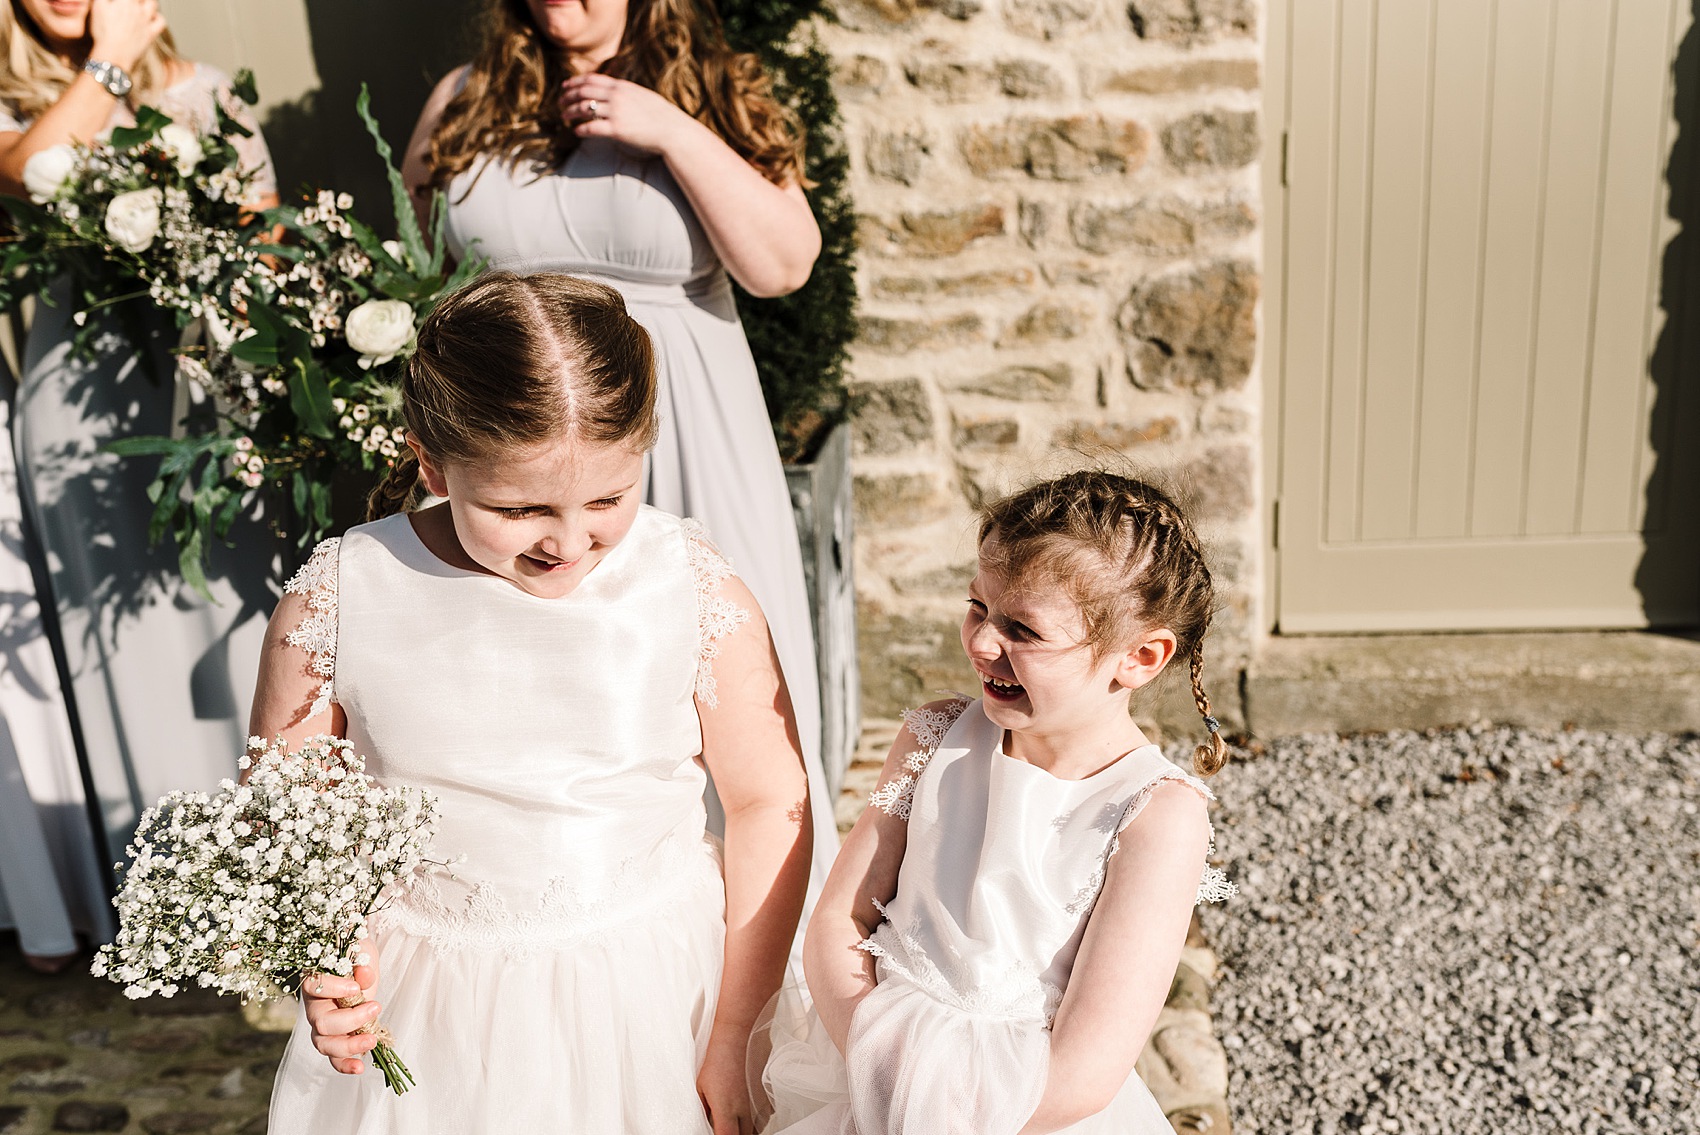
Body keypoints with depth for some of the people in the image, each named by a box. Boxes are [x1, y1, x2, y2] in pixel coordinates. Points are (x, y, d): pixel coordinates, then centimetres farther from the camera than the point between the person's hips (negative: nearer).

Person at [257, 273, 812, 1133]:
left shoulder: (696, 594, -16)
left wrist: (732, 1040, -4)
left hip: (651, 998, 0)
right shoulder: (337, 603, -14)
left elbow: (769, 805, -8)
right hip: (427, 1019, 1)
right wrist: (320, 961, -19)